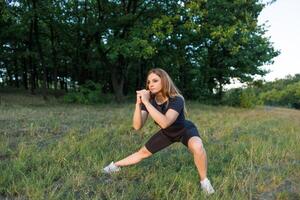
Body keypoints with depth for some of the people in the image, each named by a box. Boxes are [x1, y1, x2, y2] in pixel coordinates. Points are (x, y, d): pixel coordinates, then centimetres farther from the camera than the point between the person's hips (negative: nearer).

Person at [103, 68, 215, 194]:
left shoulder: (176, 100, -36)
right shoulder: (149, 100, -20)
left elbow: (164, 123, -51)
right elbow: (137, 126, -25)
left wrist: (146, 102, -50)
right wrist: (138, 103, -38)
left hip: (184, 130, -4)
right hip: (167, 133, 5)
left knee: (197, 147, -37)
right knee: (143, 152, 11)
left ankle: (204, 180, -10)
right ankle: (115, 165, 36)